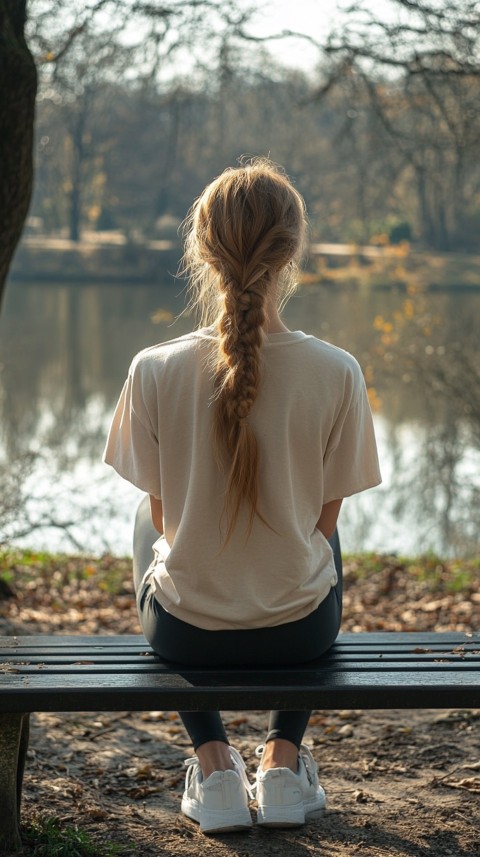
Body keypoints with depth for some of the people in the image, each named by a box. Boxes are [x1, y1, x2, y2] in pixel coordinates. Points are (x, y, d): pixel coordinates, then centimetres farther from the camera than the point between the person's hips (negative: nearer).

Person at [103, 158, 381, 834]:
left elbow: (161, 513, -4)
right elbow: (326, 516, -4)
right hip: (300, 632, 1)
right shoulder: (338, 374, -18)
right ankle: (284, 758, 31)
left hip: (184, 630, 0)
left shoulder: (155, 370, -18)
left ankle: (213, 762, 27)